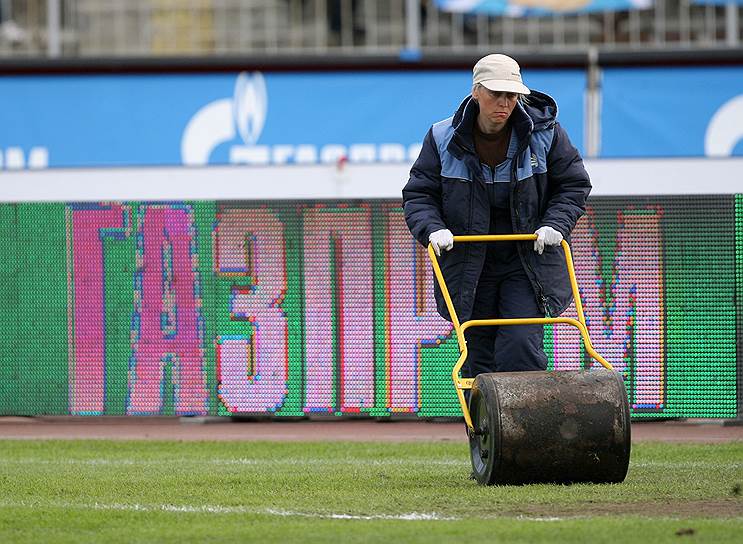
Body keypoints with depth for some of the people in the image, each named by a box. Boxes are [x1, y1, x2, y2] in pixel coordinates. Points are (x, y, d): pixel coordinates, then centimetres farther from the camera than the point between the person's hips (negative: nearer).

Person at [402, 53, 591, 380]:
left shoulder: (545, 133, -5)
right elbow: (418, 195, 1)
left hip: (528, 263, -1)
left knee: (522, 347, -15)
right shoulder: (444, 139, -3)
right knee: (478, 359, 4)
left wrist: (555, 224, -11)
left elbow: (574, 185, 5)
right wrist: (433, 229, -18)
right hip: (469, 265, 1)